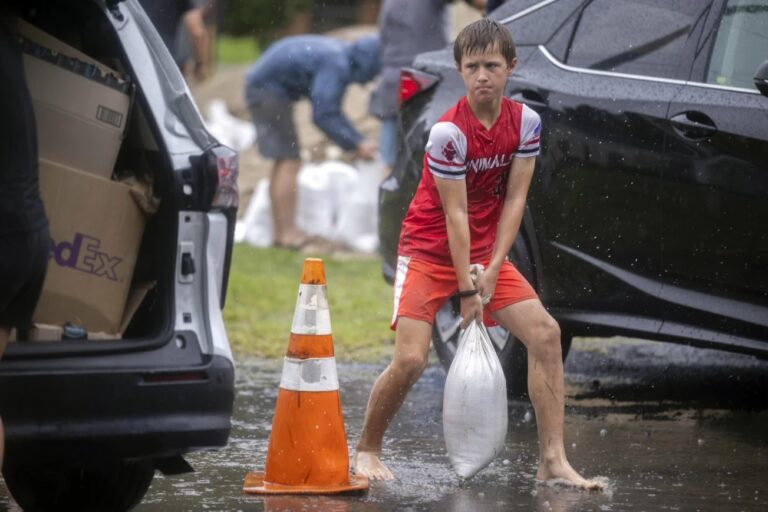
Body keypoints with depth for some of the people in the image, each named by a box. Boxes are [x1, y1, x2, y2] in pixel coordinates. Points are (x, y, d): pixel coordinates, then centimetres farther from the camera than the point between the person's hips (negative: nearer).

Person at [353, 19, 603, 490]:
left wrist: (493, 271, -13)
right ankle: (367, 449, 8)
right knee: (411, 359, -16)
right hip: (429, 251, -5)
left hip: (486, 252, 5)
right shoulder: (447, 132, -21)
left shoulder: (526, 122, -7)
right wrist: (466, 288, -19)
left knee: (545, 332, -9)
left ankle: (553, 460, -7)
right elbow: (455, 214, -20)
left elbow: (515, 199, -6)